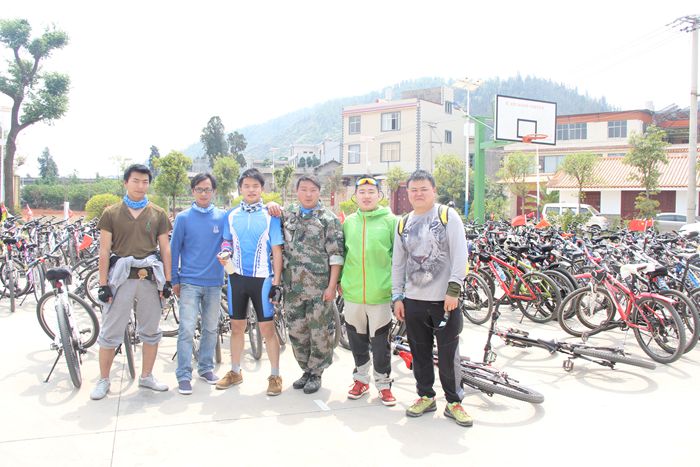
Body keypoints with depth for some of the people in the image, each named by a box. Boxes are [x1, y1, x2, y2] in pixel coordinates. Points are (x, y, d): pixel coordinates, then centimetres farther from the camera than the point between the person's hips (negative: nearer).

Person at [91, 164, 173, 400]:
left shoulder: (158, 214, 8)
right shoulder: (111, 213, 4)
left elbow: (165, 249, 8)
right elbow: (104, 251, 1)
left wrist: (167, 281, 3)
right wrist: (103, 284, -4)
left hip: (150, 277, 2)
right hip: (121, 277, -2)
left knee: (151, 331, 10)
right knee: (110, 333, 3)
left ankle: (146, 376, 24)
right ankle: (103, 380, 18)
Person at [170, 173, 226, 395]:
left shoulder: (223, 217, 2)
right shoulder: (183, 218, 1)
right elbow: (174, 250, 4)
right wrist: (174, 280, 3)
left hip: (214, 283, 2)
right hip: (189, 283, -2)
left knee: (211, 329, 12)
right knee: (187, 329, -6)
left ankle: (206, 368, 26)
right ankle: (183, 375, 3)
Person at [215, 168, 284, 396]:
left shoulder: (270, 216, -4)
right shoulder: (231, 215, 5)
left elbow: (277, 251, -3)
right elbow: (226, 242, 16)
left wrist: (276, 282, -8)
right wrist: (224, 252, -9)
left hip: (262, 278, -3)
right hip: (237, 277, 4)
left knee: (267, 328, 0)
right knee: (237, 327, 13)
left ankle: (275, 375, 11)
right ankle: (235, 372, 27)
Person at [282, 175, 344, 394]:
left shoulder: (329, 219, -3)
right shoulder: (288, 213, 10)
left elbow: (336, 255, -6)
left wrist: (332, 285, -12)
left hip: (320, 287, -4)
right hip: (293, 286, 4)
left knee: (320, 332, 2)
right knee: (296, 331, 11)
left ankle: (315, 373, 19)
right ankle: (306, 369, 28)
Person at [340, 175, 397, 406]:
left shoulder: (390, 221, -2)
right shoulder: (348, 222, 8)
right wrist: (340, 280, 13)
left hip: (380, 293, -3)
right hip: (352, 293, 3)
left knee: (380, 342, 4)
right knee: (357, 340, 14)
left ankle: (383, 384, 20)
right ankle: (361, 378, 32)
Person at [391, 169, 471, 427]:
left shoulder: (448, 215, -1)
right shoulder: (403, 224, 12)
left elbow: (460, 255, -7)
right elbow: (397, 263, 14)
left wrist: (453, 289, -15)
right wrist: (397, 297, 9)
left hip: (444, 299, -4)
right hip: (413, 300, 4)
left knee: (448, 354, 1)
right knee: (420, 353, 11)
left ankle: (454, 402, 16)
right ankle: (426, 396, 27)